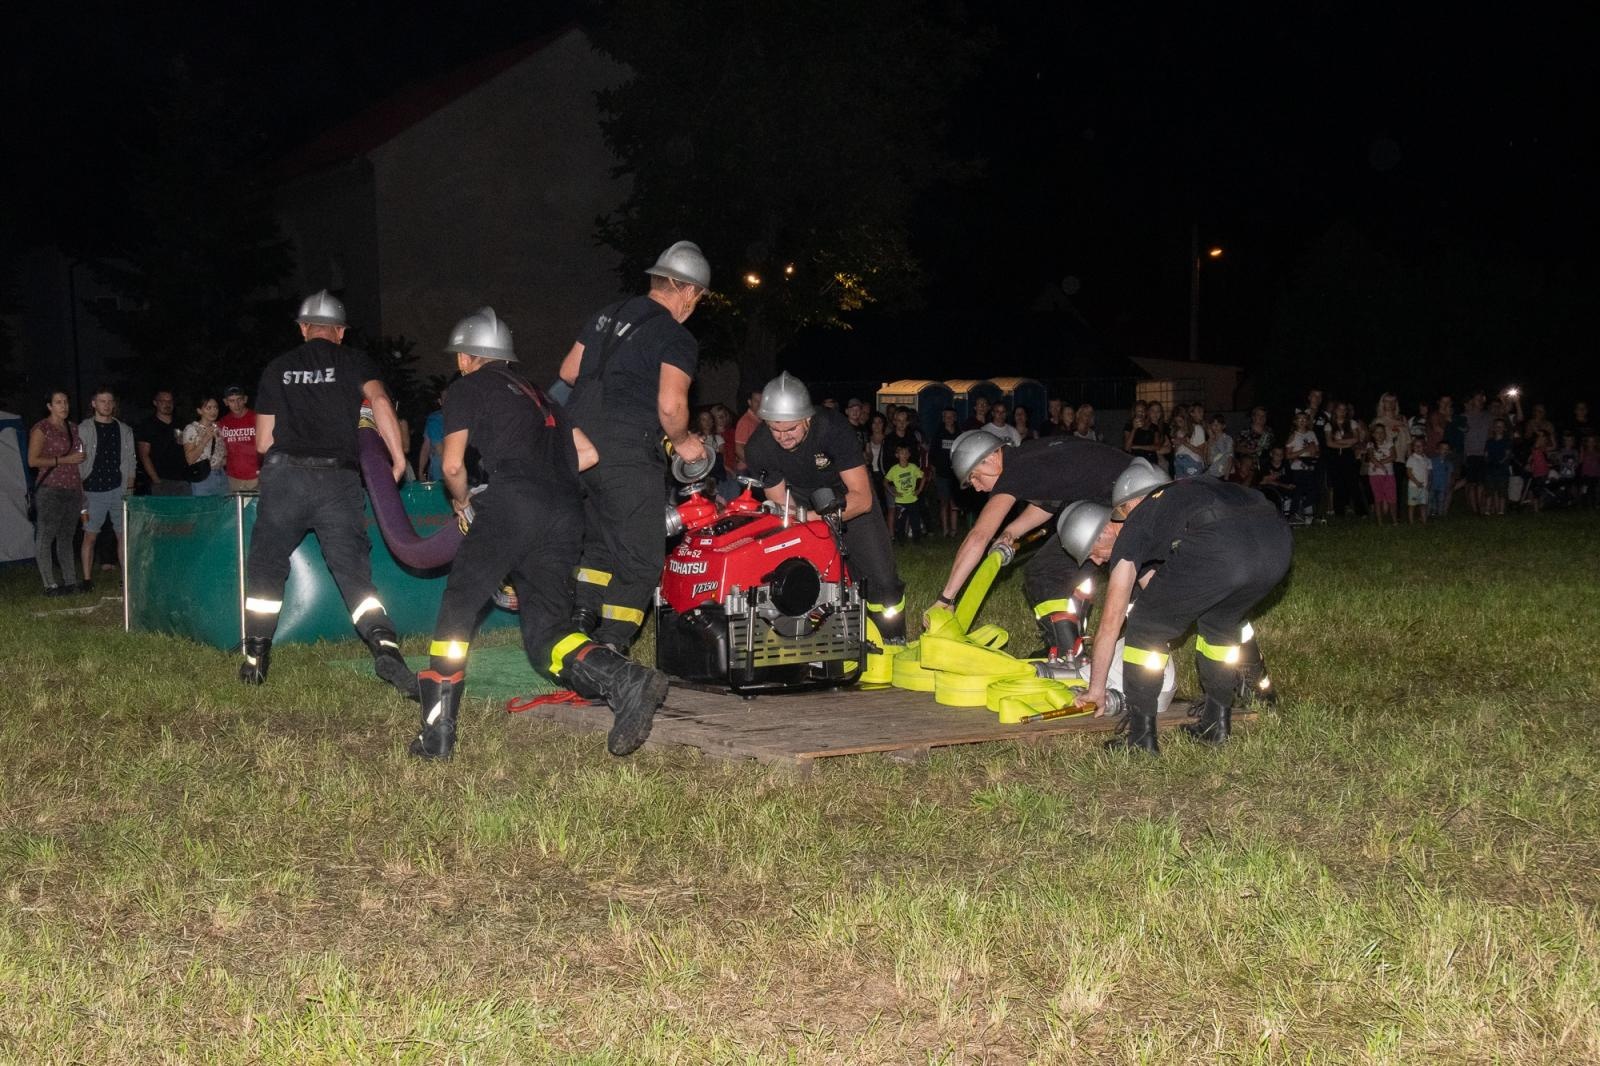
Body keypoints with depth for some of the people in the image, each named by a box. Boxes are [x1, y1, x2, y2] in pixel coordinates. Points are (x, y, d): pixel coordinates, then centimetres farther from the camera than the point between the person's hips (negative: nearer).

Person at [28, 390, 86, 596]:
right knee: (45, 536, -6)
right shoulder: (41, 429, -4)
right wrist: (63, 460, -14)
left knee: (67, 537, 10)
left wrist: (81, 488, 19)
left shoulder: (72, 428, 17)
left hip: (72, 489, 7)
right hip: (50, 489, -7)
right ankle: (50, 585, -7)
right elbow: (33, 460, -10)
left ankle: (70, 581, 13)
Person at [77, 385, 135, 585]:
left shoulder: (124, 430, 12)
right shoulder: (84, 429, 1)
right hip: (94, 492, -3)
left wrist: (130, 490, 5)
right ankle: (87, 579, 5)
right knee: (90, 536, -1)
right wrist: (80, 492, -7)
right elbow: (77, 463, -1)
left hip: (119, 490, 3)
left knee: (124, 535, 3)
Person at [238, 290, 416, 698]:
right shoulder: (354, 361, 11)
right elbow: (379, 400, -9)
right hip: (339, 479, -1)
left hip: (285, 476, 1)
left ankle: (256, 659, 16)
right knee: (354, 571, 1)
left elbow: (263, 442, 15)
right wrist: (398, 457, -6)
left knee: (266, 566, 15)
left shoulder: (277, 368, 16)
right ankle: (385, 646, -18)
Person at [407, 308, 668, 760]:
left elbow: (452, 465, 7)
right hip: (567, 515, 6)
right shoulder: (539, 396, 32)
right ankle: (625, 679, -21)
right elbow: (589, 454, 28)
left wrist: (462, 502, 26)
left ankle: (437, 731, -1)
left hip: (514, 504, -6)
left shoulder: (469, 388, 13)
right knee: (546, 635, 6)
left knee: (458, 608, 5)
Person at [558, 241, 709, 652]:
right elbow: (671, 405, -19)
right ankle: (610, 650, -3)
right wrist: (682, 442, -1)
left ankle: (579, 621, 12)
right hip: (628, 455, -7)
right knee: (640, 557, 1)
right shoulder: (678, 339, -8)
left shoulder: (609, 314, 14)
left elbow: (568, 371, 18)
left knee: (599, 543, 21)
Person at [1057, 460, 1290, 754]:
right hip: (1278, 543, 8)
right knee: (1220, 621, 33)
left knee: (1146, 627, 10)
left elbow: (1111, 621, 19)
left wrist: (1096, 688, 27)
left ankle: (1140, 737, 10)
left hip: (1218, 550, -8)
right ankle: (1215, 724, 34)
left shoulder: (1130, 533, 19)